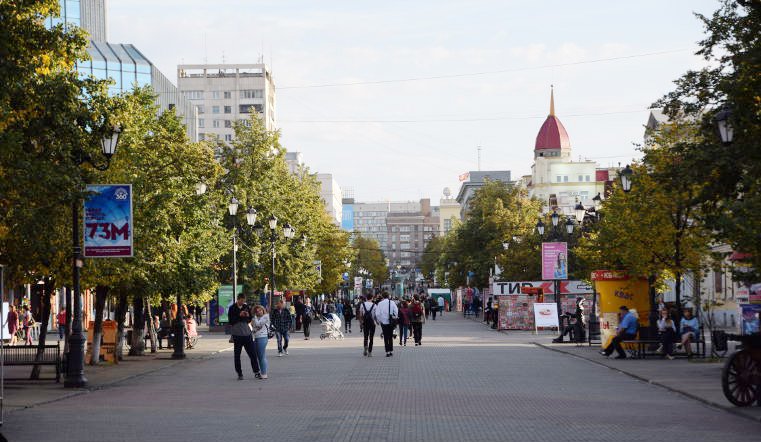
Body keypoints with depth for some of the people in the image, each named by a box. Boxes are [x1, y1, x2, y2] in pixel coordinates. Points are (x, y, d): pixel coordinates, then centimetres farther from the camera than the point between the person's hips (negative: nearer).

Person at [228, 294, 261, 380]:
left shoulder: (246, 307, 9)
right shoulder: (232, 308, -2)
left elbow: (249, 320, 14)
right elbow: (231, 321, -9)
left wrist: (247, 316, -8)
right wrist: (239, 316, -18)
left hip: (247, 333, 3)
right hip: (237, 334, -3)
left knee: (253, 353, 0)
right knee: (237, 355, 2)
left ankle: (256, 372, 5)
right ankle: (239, 374, 10)